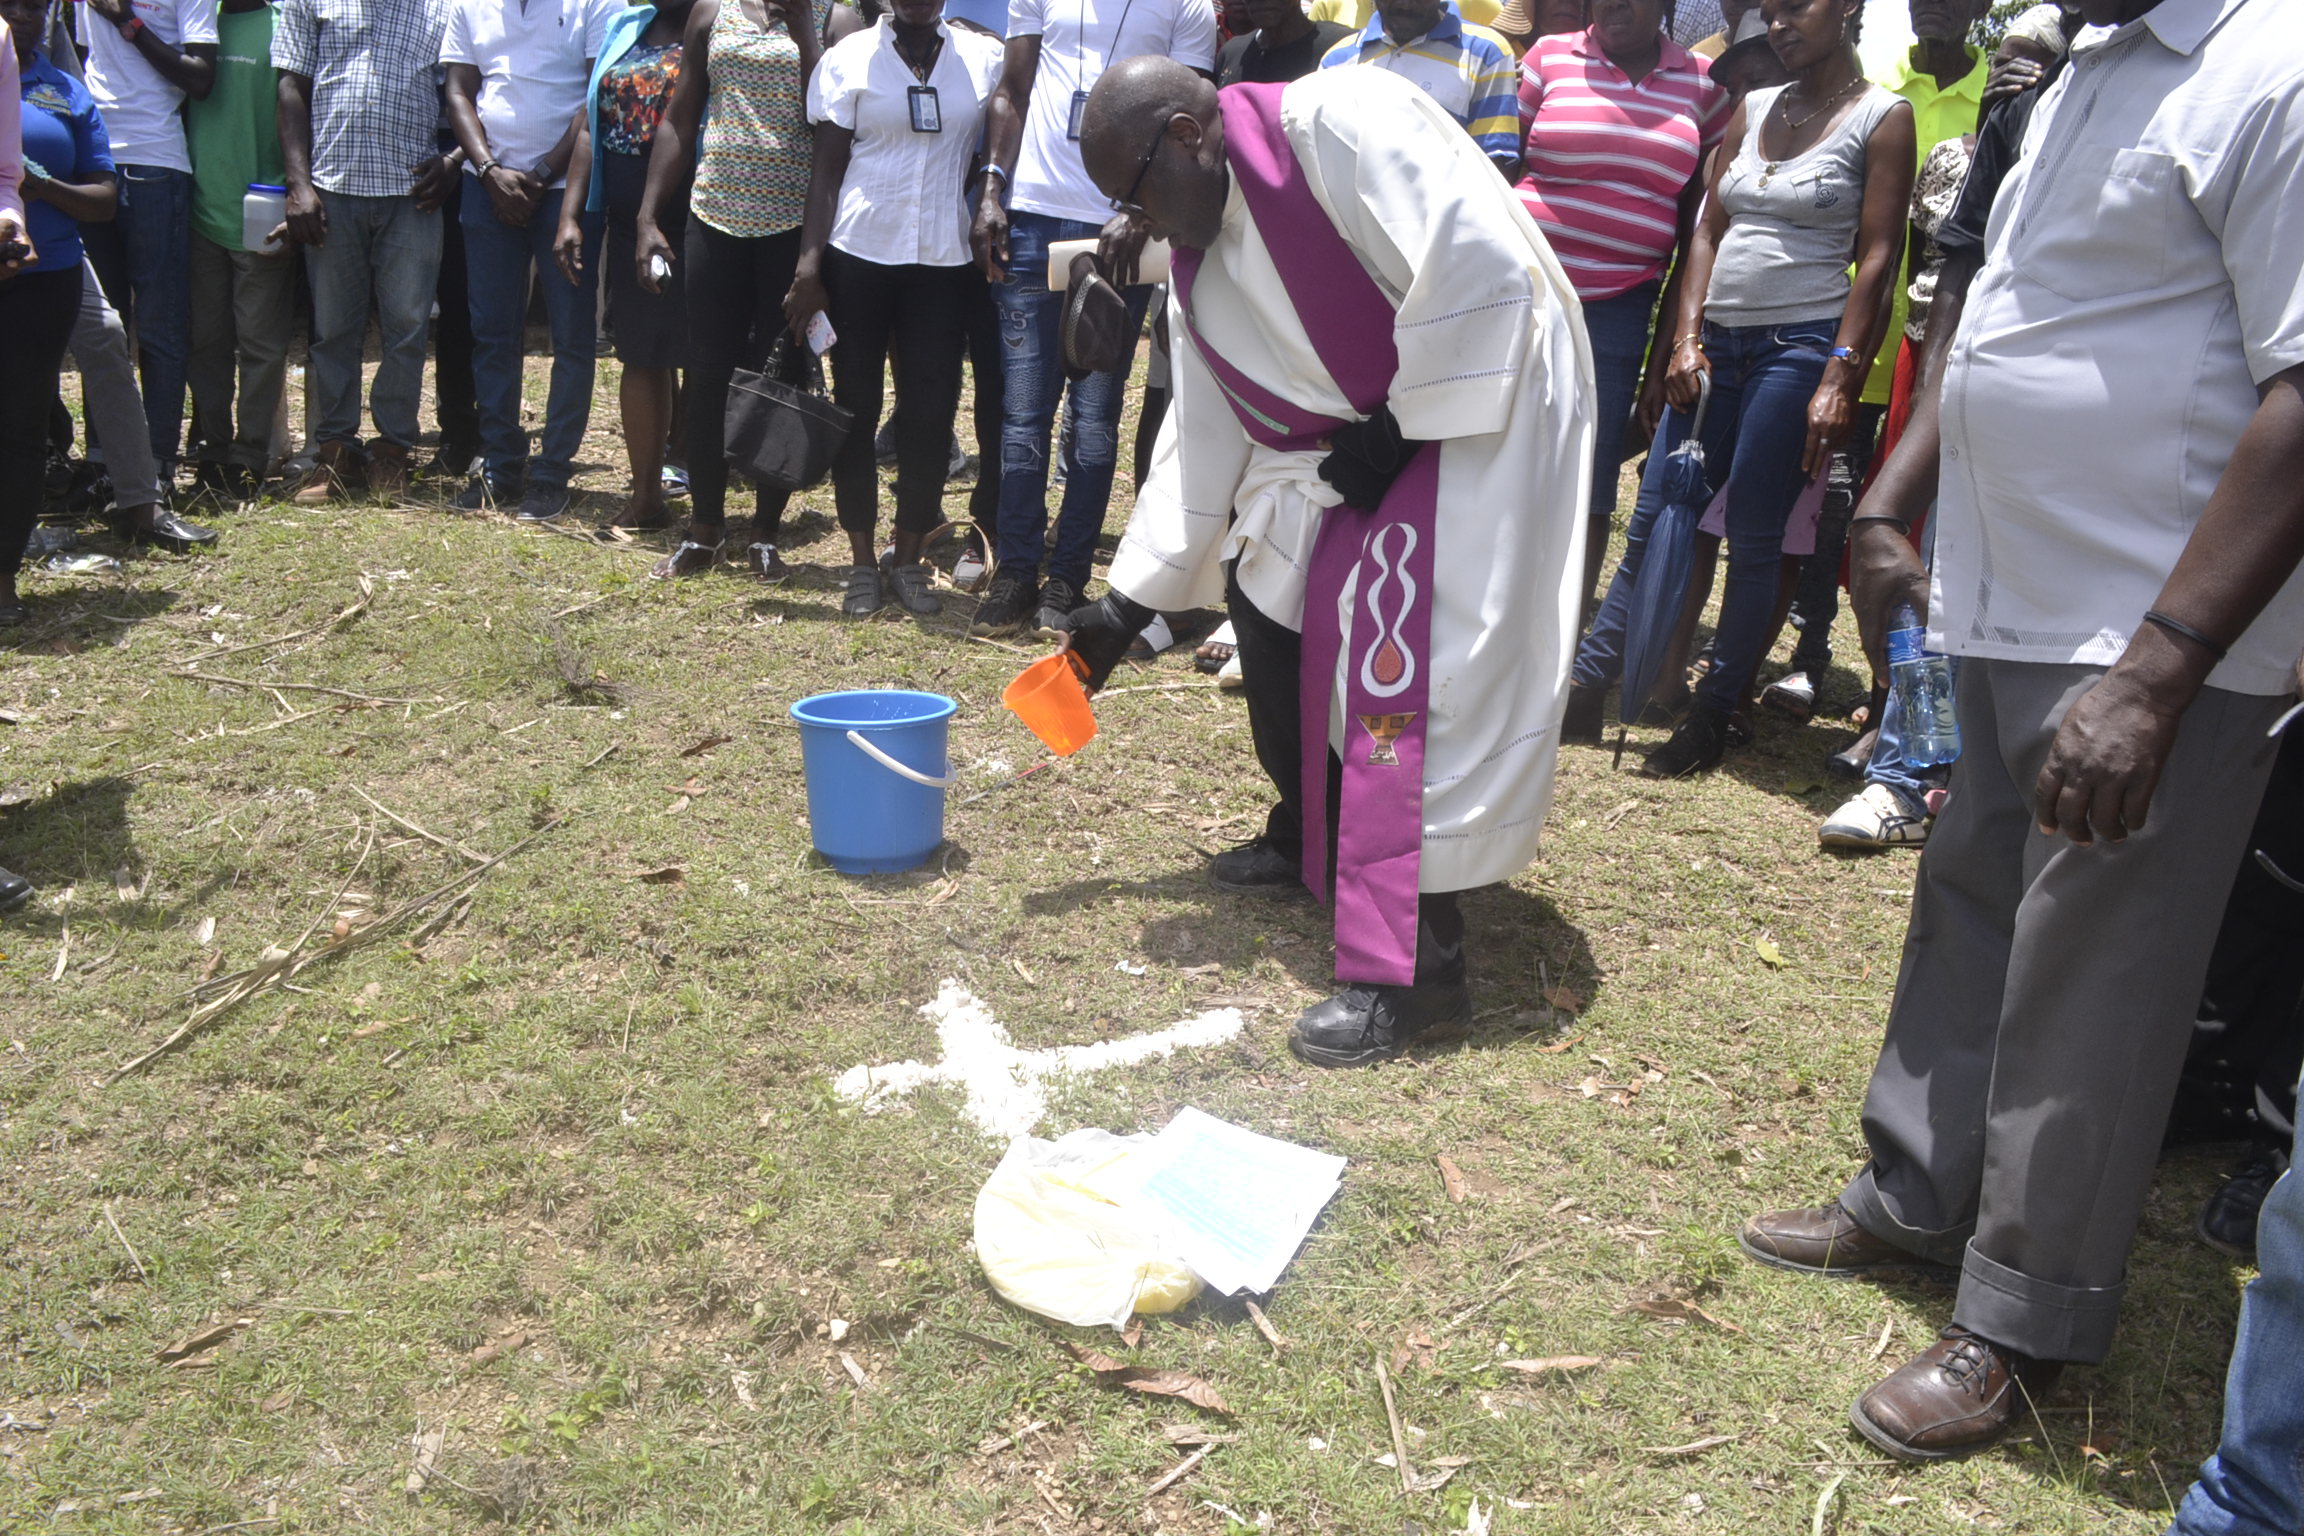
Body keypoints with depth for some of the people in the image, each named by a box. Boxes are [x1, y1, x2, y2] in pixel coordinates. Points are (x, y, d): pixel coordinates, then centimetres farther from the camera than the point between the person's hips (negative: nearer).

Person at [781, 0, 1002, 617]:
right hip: (858, 255, -1)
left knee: (932, 410, 0)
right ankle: (862, 563, 13)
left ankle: (909, 560, 14)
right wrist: (809, 265, -7)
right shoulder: (850, 57, 3)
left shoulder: (985, 57, 6)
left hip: (946, 261, 1)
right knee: (856, 405, 3)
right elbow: (826, 169, 1)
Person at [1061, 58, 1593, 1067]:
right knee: (1264, 585, 16)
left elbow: (1479, 259, -28)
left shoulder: (1334, 119, -21)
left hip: (1479, 400, -9)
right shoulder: (1201, 268, 4)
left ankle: (1415, 971, -15)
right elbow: (1201, 441, 10)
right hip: (1354, 440, 10)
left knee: (1418, 660, -18)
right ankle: (1309, 839, 33)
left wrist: (1400, 424, -21)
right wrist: (1125, 605, 10)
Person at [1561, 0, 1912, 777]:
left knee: (1753, 538, -3)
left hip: (1799, 345, -5)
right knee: (1653, 520, 3)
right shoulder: (1752, 108, 15)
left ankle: (1711, 719, 7)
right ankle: (1584, 693, 9)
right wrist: (1686, 338, 1)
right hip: (1716, 341, 5)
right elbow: (1709, 229, 13)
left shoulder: (1881, 117, 1)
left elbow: (1877, 256, -6)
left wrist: (1840, 377, -14)